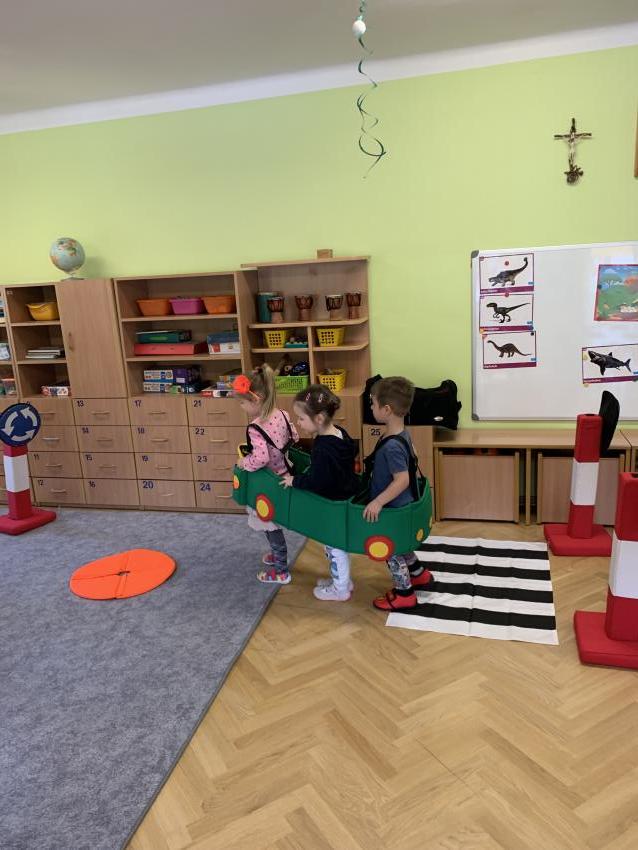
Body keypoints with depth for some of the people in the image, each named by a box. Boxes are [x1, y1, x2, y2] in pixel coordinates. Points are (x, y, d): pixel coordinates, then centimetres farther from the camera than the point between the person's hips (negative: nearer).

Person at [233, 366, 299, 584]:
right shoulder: (282, 415, -5)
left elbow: (260, 459, -37)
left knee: (270, 526, 10)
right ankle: (278, 554, 46)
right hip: (284, 476, 8)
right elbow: (294, 437, 7)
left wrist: (243, 463, -19)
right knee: (272, 523, 27)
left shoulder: (255, 429, -28)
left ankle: (281, 571, 24)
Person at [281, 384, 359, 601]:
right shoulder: (339, 433, -4)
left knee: (335, 546, 10)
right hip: (347, 498, 9)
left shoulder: (322, 449, -32)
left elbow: (317, 483, -31)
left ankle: (340, 589, 28)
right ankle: (342, 579, 41)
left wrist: (294, 481, -14)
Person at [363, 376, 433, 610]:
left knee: (391, 550, 9)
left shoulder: (391, 446, -31)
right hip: (401, 506, 9)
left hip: (394, 509, -9)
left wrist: (378, 502, -29)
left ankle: (404, 594, 25)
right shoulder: (402, 434, -2)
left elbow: (402, 480, -32)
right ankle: (418, 574, 46)